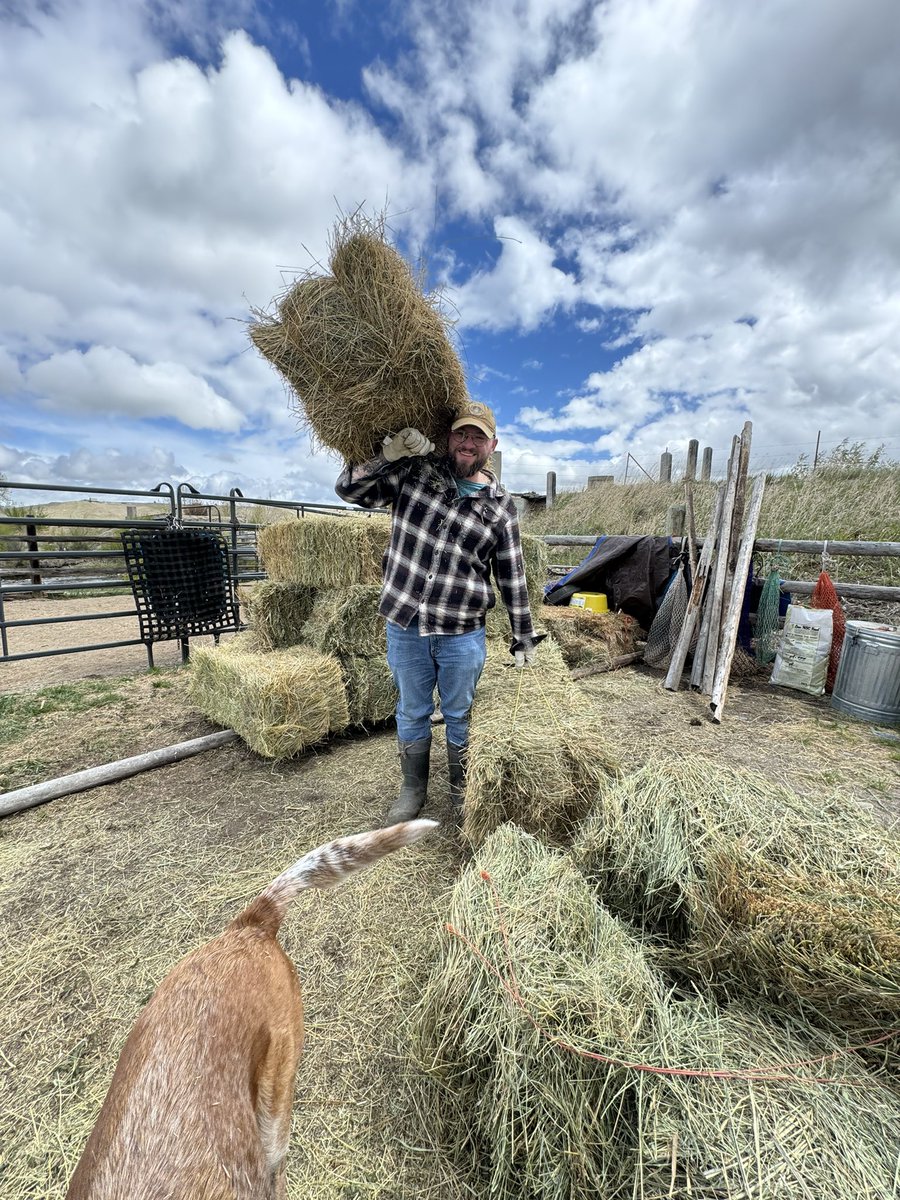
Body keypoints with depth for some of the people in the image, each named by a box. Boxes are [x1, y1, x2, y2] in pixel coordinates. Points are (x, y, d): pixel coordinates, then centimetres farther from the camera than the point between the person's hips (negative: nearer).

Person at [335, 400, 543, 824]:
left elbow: (513, 577, 4)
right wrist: (389, 452, -15)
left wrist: (524, 638, 6)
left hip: (463, 635, 0)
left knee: (460, 717, 15)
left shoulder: (501, 505, 2)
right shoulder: (415, 472, 2)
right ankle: (413, 790, 40)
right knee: (412, 713, 17)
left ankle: (462, 793, 39)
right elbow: (349, 489, 0)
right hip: (405, 627, 1)